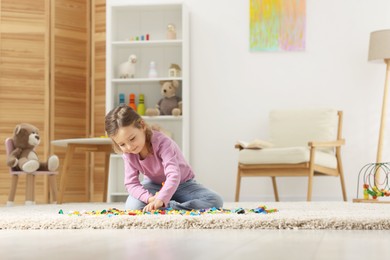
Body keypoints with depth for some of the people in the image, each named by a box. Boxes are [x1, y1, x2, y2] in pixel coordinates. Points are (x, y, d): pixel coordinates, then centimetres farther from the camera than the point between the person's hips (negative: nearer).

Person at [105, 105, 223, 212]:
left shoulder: (162, 142, -32)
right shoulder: (128, 154, -16)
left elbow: (173, 175, -43)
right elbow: (131, 183, -20)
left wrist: (160, 200, -61)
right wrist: (150, 198, -41)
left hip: (181, 184, -2)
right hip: (154, 185, 2)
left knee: (215, 201, -28)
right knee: (132, 206, -30)